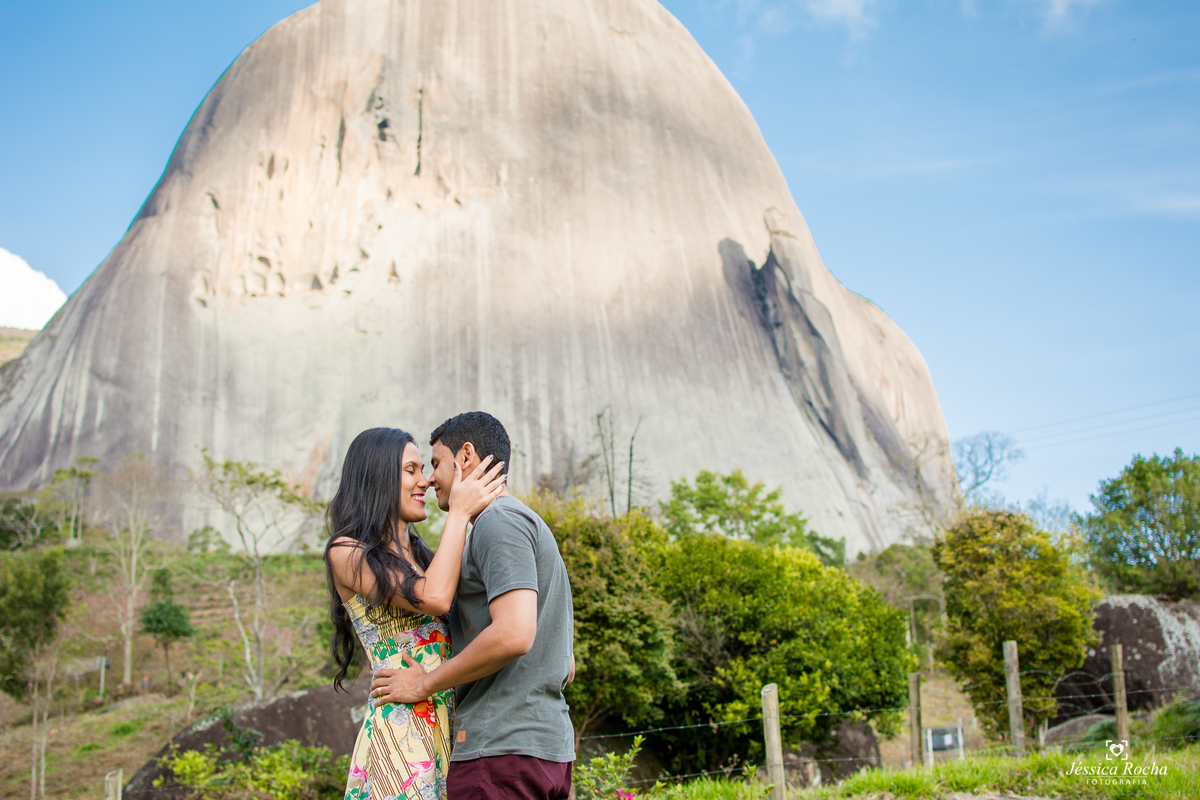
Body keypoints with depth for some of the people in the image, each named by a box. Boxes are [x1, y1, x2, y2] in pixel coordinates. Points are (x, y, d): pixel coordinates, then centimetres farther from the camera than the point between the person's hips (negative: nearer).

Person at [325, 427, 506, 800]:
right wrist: (459, 513, -7)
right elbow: (433, 598, -16)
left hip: (450, 724, 7)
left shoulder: (419, 555, 20)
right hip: (401, 727, -7)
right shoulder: (347, 552, -3)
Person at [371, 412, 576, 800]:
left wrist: (426, 683, -12)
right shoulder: (535, 527, 23)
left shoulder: (499, 521, -8)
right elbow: (565, 667, 23)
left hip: (502, 751, -10)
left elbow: (514, 634, -24)